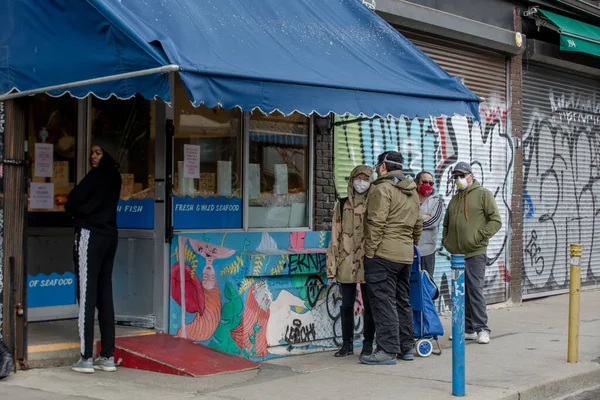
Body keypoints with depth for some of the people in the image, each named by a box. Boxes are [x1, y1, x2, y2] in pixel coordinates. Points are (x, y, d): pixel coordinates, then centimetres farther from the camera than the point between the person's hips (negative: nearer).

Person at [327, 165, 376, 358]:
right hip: (347, 262, 2)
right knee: (347, 304, 7)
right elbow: (335, 235, 8)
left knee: (369, 304, 5)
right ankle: (347, 344, 16)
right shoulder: (342, 205, 8)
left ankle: (368, 344, 15)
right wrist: (332, 264, 2)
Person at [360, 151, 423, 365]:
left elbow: (376, 224, -17)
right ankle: (406, 347, 21)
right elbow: (418, 225, 22)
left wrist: (369, 252, -13)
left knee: (384, 302, -6)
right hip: (406, 255, 9)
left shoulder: (382, 189, -10)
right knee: (402, 301, 15)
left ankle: (387, 350, -6)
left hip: (383, 254, -9)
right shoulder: (412, 191, 17)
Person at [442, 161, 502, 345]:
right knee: (462, 293, 8)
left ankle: (481, 328, -3)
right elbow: (446, 224, 31)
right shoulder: (454, 199, 21)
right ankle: (468, 329, 14)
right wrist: (445, 240, 15)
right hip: (456, 253, 7)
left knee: (475, 291, -9)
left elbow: (496, 221, -8)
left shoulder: (483, 194, -1)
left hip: (475, 253, -7)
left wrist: (479, 236, -15)